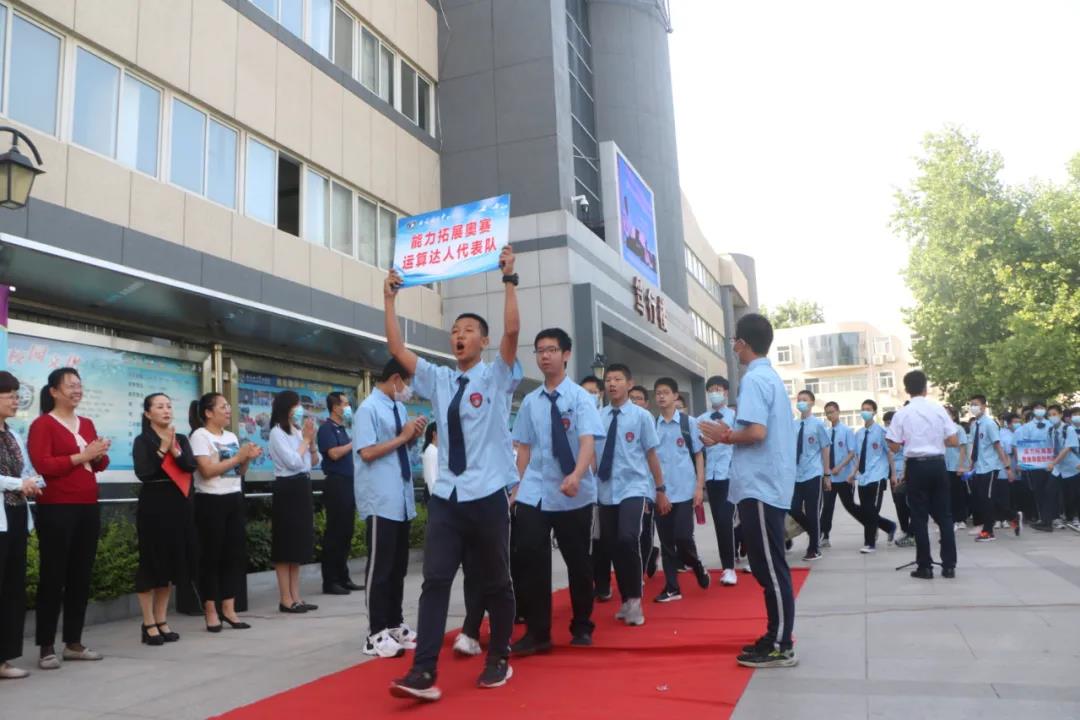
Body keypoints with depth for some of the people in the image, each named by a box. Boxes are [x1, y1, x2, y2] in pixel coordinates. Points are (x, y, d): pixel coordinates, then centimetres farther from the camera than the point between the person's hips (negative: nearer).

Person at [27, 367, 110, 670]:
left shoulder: (87, 424, 15)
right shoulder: (42, 424, -5)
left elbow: (99, 465, 18)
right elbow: (42, 465, -16)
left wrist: (100, 455, -3)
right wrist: (81, 456, -21)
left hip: (88, 508, 7)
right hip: (56, 510, -7)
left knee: (81, 576, 10)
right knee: (53, 577, -1)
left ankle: (73, 643, 19)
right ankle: (46, 648, 6)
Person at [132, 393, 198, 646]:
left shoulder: (181, 439, 10)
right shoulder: (142, 441, -4)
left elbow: (191, 466, -3)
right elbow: (142, 472, -15)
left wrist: (176, 452, -18)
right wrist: (162, 450, -19)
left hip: (178, 505, 5)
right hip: (153, 505, -5)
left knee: (172, 561, 9)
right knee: (151, 562, -1)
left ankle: (162, 621, 18)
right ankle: (149, 625, 7)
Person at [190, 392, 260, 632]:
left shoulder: (231, 437, 14)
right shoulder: (200, 436, -6)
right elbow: (207, 471, -16)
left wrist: (247, 459, -3)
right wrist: (238, 457, -15)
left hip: (234, 499, 7)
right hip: (211, 501, -7)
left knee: (236, 553, 5)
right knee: (212, 555, 0)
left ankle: (228, 608, 14)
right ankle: (211, 611, 10)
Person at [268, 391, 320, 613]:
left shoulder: (298, 431, 14)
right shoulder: (277, 432, -9)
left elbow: (314, 462, 15)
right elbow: (293, 462, -18)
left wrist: (311, 440, 0)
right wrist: (305, 439, -6)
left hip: (303, 488, 8)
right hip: (287, 489, -8)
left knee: (298, 544, 10)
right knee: (286, 545, -3)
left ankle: (295, 597, 15)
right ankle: (286, 600, 1)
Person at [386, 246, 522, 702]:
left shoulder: (497, 376, 1)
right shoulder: (437, 380, 12)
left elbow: (512, 331, -15)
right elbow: (397, 348, 8)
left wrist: (509, 279, -17)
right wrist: (390, 299, 6)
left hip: (487, 496, -3)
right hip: (445, 496, 3)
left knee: (494, 582, 9)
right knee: (435, 581, -4)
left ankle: (499, 660, 26)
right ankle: (423, 673, -5)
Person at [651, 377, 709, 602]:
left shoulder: (689, 422, 0)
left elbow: (698, 456, 3)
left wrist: (700, 487, -4)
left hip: (684, 490, -2)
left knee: (683, 537, -7)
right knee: (666, 541, 6)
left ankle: (698, 567, 23)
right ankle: (672, 588, 16)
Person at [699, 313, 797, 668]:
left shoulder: (753, 379, -14)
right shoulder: (772, 377, 16)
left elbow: (756, 432, -24)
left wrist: (726, 436, -7)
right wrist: (733, 434, 13)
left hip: (760, 486, -10)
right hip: (771, 484, 10)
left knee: (770, 568, -3)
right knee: (769, 567, 14)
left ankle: (780, 647, 4)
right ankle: (776, 637, 22)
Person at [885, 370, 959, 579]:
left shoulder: (901, 414, -5)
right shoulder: (938, 409, 0)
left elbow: (894, 447, -5)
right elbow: (954, 442, -1)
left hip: (916, 466, -2)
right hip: (938, 464, 2)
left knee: (919, 517, 4)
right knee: (944, 515, 10)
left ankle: (925, 567, 6)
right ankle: (949, 566, 11)